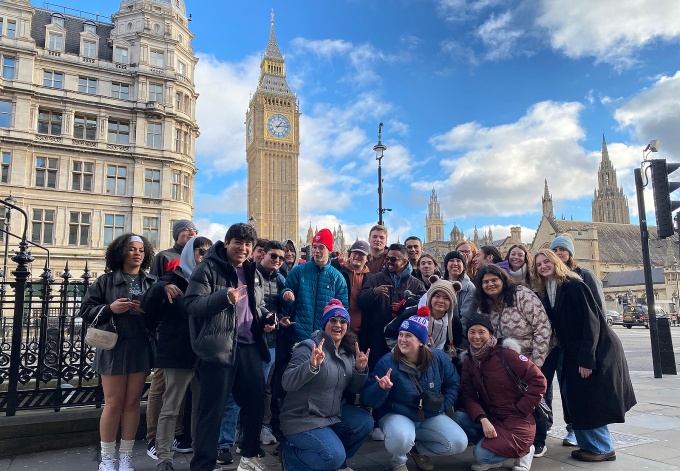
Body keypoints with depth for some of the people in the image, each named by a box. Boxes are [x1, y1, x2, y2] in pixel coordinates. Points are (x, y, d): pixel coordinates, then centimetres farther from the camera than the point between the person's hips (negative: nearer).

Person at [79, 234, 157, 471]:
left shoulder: (152, 282, 6)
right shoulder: (106, 281, 2)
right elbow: (86, 310, 1)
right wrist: (110, 308, -15)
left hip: (141, 348, 2)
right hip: (113, 348, -2)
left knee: (132, 403, 8)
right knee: (113, 404, 3)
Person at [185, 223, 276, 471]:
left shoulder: (253, 273, 15)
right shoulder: (208, 268, -6)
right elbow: (192, 304, -16)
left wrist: (265, 320, 6)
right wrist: (224, 297, -30)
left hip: (249, 346, 7)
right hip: (218, 346, -7)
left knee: (255, 401, 15)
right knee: (212, 409, 1)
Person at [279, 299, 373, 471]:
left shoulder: (348, 352, 5)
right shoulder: (309, 347, -16)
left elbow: (354, 389, 9)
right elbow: (287, 383, -26)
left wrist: (360, 370, -10)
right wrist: (312, 366, -42)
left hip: (334, 414, 8)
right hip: (302, 419, -7)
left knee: (365, 422, -7)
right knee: (334, 456, -22)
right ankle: (290, 454, 3)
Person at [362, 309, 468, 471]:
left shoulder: (438, 358, -8)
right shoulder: (388, 362, -20)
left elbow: (453, 383, 10)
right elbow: (369, 400, -20)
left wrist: (443, 405, -2)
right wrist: (381, 388, -40)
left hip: (431, 416, 5)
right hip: (396, 416, -4)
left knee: (459, 443, -13)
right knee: (402, 437, -38)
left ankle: (418, 449, 15)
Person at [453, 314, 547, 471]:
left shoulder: (505, 354, -14)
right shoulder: (469, 361, 4)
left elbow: (538, 381, -15)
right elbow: (468, 395, -4)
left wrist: (520, 410, -13)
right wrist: (483, 419, -22)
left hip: (516, 420, -5)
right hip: (490, 417, 6)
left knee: (482, 455, -20)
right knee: (458, 417, -20)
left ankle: (522, 451, 7)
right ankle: (492, 448, 4)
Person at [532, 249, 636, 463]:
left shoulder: (574, 285, -16)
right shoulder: (546, 293, 7)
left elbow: (591, 321, -20)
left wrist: (586, 358, -24)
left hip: (597, 350, -8)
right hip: (574, 353, 8)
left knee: (589, 399, -4)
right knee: (573, 396, 7)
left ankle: (603, 448, 11)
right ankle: (589, 445, 19)